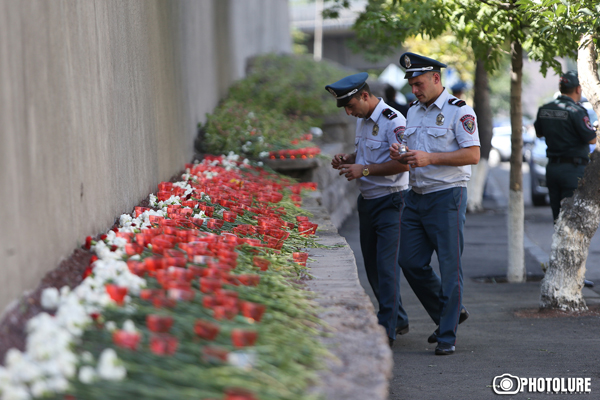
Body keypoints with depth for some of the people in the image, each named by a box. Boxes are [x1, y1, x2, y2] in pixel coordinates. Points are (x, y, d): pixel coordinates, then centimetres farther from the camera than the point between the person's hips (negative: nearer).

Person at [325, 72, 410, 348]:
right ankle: (399, 320, 28)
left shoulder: (393, 121, -18)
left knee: (386, 265, -13)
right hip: (367, 201, 9)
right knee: (372, 266, 14)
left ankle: (387, 332, -12)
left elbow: (403, 162, -24)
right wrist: (347, 159, 6)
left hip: (390, 201, -9)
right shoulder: (362, 120, 12)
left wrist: (364, 170, -23)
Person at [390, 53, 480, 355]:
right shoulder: (413, 111, 15)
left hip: (447, 196, -8)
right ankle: (450, 313, 24)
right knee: (411, 262, 6)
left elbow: (473, 155, -16)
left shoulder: (458, 111, -8)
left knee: (450, 267, -4)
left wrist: (430, 158, -22)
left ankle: (447, 336, 3)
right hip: (416, 196, 8)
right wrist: (401, 157, -1)